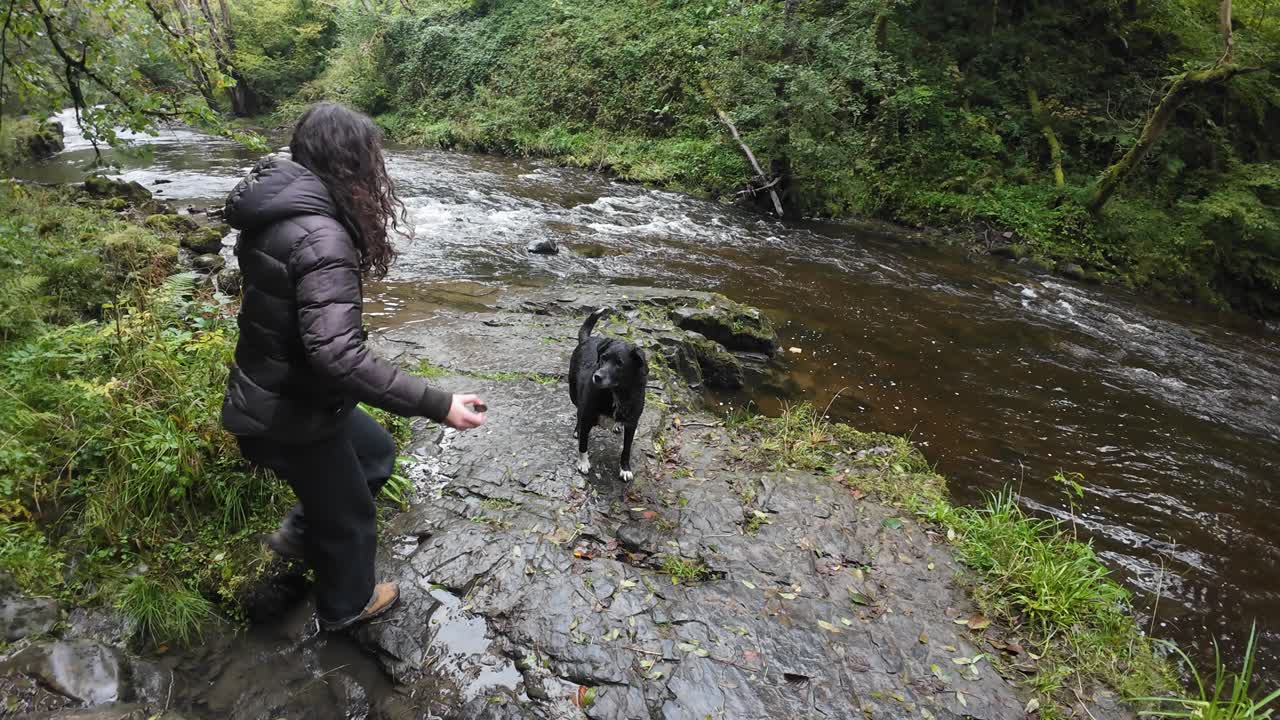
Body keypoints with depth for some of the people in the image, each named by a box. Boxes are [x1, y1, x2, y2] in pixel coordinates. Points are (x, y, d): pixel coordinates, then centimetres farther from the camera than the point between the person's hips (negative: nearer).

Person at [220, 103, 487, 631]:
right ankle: (347, 605, 42)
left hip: (276, 390, 9)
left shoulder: (276, 208, -1)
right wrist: (437, 405, -39)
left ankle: (301, 532, 41)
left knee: (375, 452, 28)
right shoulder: (320, 236, -31)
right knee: (349, 513, 16)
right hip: (290, 415, -9)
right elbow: (338, 355, -40)